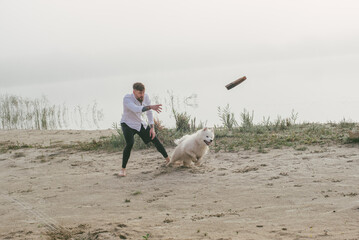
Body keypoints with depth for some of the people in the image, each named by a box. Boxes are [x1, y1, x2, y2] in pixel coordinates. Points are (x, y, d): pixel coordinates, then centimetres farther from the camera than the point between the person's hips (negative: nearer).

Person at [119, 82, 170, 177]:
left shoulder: (145, 97, -15)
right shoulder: (127, 98, -31)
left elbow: (149, 113, -4)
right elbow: (136, 109, -49)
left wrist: (152, 128, -10)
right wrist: (151, 107, -59)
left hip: (140, 124, 5)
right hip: (128, 124, -5)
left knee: (155, 139, 5)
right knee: (130, 143, -28)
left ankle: (168, 160, 26)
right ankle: (123, 169, -16)